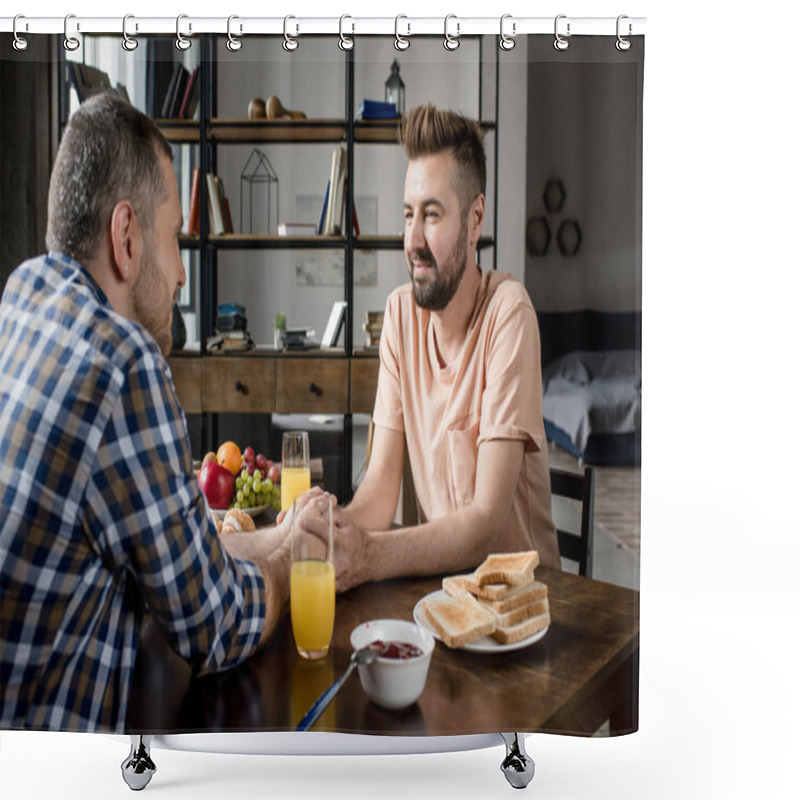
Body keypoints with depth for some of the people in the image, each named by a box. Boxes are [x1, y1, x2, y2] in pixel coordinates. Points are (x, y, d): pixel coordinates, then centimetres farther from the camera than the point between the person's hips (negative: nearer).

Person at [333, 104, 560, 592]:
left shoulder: (509, 313, -17)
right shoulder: (401, 312, -1)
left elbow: (488, 520, -22)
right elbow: (382, 484, -2)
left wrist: (370, 555, -35)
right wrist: (337, 525, -23)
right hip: (437, 577, 4)